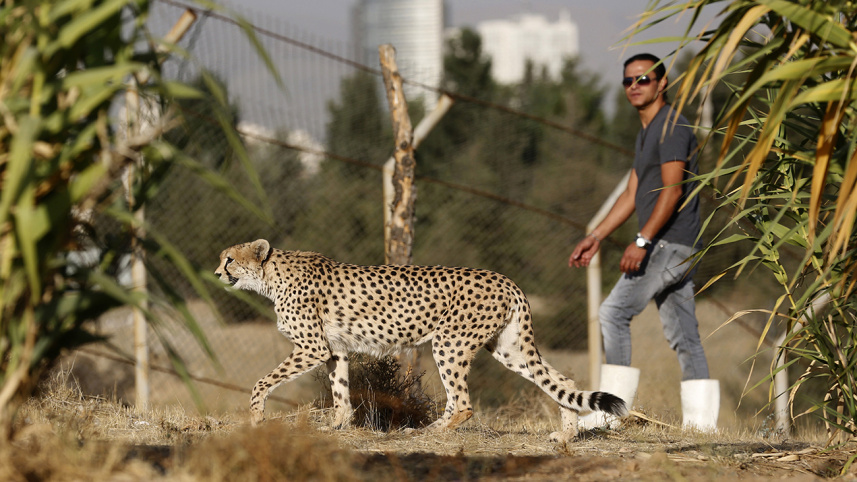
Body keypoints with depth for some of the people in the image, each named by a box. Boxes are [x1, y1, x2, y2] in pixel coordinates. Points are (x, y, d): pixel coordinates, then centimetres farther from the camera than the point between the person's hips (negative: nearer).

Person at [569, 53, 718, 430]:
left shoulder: (671, 126, -10)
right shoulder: (647, 133, 21)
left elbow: (673, 190, -19)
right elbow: (632, 195, 24)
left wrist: (642, 241, -26)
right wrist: (594, 238, 19)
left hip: (670, 243, -10)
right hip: (667, 247, 10)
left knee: (614, 313, -13)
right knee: (683, 336, 7)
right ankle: (702, 420, 5)